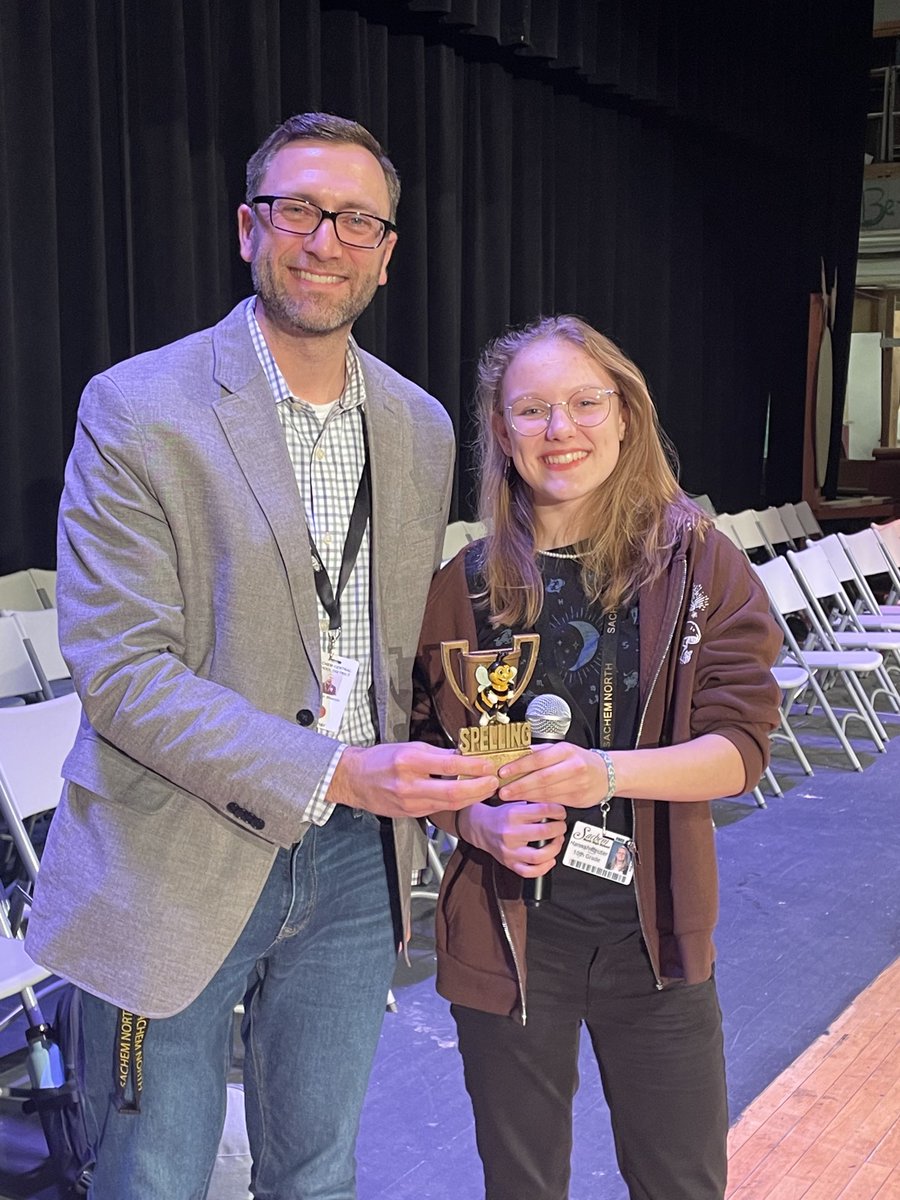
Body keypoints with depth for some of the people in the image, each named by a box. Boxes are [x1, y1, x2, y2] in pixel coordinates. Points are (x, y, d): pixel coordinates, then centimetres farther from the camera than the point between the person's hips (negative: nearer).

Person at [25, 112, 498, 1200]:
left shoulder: (421, 427, 6)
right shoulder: (136, 409, -12)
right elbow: (117, 668, -18)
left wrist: (447, 783, 1)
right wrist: (336, 772, -25)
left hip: (354, 864, 5)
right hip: (173, 869, -4)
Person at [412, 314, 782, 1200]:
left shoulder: (696, 563, -5)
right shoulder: (467, 585, -3)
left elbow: (740, 747, -10)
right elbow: (421, 756, 3)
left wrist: (606, 772, -26)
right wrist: (480, 823, -17)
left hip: (653, 929, 0)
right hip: (506, 932, 0)